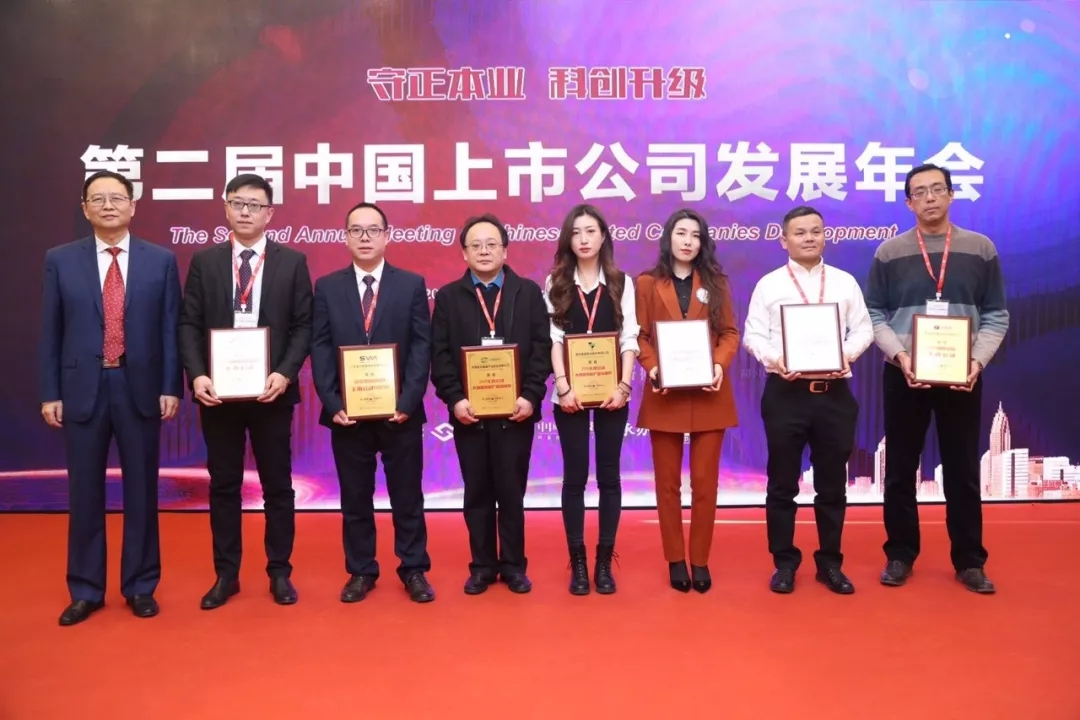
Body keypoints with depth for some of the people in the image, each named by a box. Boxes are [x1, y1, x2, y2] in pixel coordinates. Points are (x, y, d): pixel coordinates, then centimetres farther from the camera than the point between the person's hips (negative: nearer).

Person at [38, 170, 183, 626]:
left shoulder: (161, 261, 3)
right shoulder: (60, 261, 4)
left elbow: (171, 329, 2)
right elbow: (51, 333, 4)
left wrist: (171, 388, -4)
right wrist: (49, 393, -1)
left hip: (140, 388, 0)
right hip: (83, 389, 1)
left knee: (141, 490, 8)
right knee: (84, 492, 8)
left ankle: (140, 586, 21)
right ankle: (86, 590, 22)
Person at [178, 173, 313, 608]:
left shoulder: (292, 262, 3)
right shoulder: (204, 261, 7)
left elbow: (303, 326, -1)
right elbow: (189, 324, 3)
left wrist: (285, 374, -14)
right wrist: (197, 374, -12)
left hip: (271, 390, -1)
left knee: (277, 484, 7)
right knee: (223, 484, 10)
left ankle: (279, 573, 19)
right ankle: (226, 574, 22)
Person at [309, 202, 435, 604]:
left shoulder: (412, 284, 3)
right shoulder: (327, 287, 6)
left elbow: (422, 347, -2)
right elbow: (320, 349, 1)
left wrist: (408, 401, -13)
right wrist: (333, 403, -10)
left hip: (401, 412, -1)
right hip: (347, 412, 1)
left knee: (407, 496, 8)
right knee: (355, 498, 10)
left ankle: (414, 570, 21)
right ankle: (361, 572, 24)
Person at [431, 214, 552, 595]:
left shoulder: (529, 292, 5)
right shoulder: (448, 297, 6)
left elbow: (542, 348, -1)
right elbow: (440, 355, 0)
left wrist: (531, 396, -12)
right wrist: (455, 399, -12)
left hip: (515, 410, -1)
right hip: (468, 411, 1)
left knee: (512, 491, 6)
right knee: (477, 493, 9)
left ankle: (514, 565, 20)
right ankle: (483, 565, 21)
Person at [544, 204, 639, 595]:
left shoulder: (622, 282, 6)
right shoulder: (556, 283, 5)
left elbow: (630, 338, 0)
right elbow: (553, 338, -2)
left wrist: (624, 385, -12)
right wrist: (563, 386, -13)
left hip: (611, 391, 0)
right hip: (570, 392, 0)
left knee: (609, 475, 5)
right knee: (575, 476, 4)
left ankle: (605, 562, 14)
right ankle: (577, 562, 12)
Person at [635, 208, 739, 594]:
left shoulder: (716, 282, 9)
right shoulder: (648, 284, 4)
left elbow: (730, 332, 6)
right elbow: (640, 336, 0)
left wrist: (720, 365, -12)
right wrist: (652, 368, -17)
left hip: (709, 396, 1)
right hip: (665, 396, -1)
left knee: (705, 482, 4)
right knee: (668, 482, 6)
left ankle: (700, 560, 15)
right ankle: (675, 560, 17)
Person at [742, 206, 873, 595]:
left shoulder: (845, 282, 10)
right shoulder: (768, 284, 4)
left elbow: (863, 329, 7)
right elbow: (753, 335, 0)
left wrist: (847, 354, -13)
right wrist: (775, 360, -18)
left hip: (835, 392, 2)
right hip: (785, 391, -2)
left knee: (832, 483, 10)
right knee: (782, 482, 5)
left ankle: (830, 563, 22)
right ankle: (784, 562, 17)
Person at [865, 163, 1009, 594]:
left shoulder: (980, 249, 4)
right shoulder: (890, 252, 2)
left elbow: (996, 315, 3)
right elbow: (874, 315, 0)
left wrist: (978, 360, -12)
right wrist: (898, 354, -15)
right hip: (904, 375, 0)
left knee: (962, 470, 7)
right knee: (900, 469, 6)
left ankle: (969, 560, 18)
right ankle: (900, 555, 19)